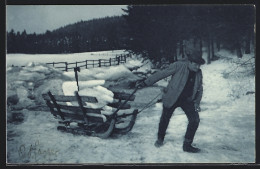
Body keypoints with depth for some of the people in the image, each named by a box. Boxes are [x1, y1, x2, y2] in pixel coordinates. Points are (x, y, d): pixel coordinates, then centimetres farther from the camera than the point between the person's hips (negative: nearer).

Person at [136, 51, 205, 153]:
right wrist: (145, 83, -17)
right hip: (172, 98, -3)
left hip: (188, 100, 4)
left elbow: (200, 89, 11)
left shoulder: (198, 73, -1)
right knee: (165, 119, 10)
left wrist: (197, 102, 0)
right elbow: (161, 74, -16)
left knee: (195, 120, -9)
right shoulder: (179, 66, -17)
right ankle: (160, 139, 38)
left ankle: (187, 145, 5)